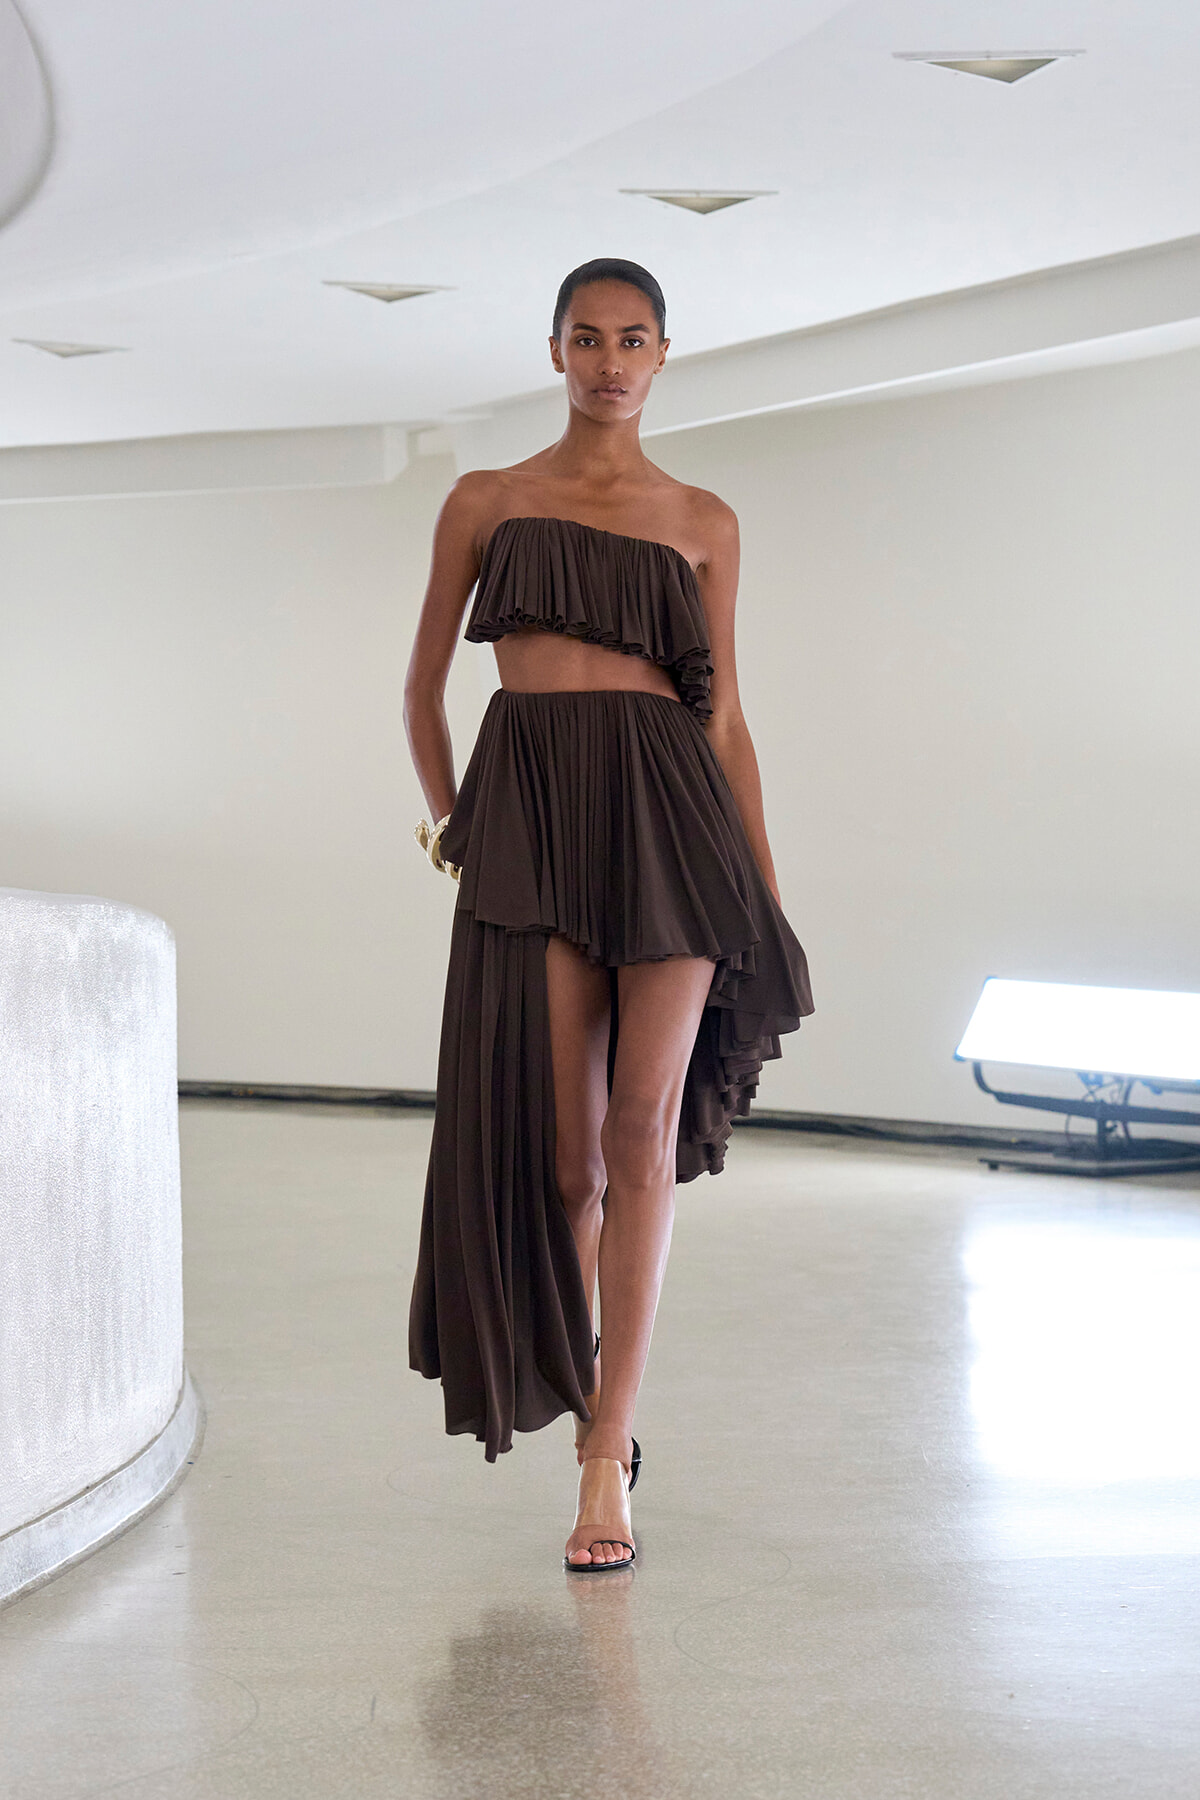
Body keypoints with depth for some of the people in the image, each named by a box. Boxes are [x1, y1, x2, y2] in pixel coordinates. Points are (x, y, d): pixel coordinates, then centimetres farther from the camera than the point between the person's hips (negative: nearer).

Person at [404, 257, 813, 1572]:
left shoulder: (702, 523, 12)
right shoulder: (486, 503, 12)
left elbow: (726, 716, 11)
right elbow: (424, 685, 18)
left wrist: (769, 898, 8)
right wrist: (451, 824, 10)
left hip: (669, 808, 0)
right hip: (530, 808, 0)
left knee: (642, 1128, -9)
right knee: (558, 1139, -1)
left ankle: (605, 1456, -6)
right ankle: (593, 1401, 24)